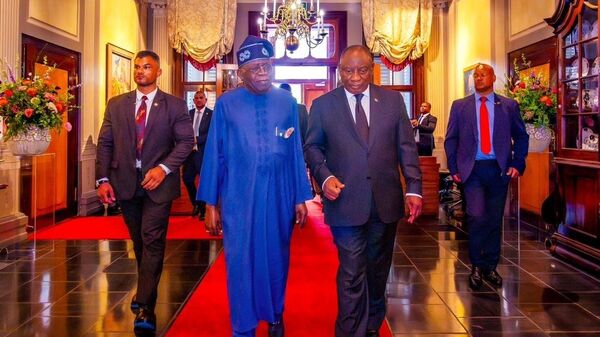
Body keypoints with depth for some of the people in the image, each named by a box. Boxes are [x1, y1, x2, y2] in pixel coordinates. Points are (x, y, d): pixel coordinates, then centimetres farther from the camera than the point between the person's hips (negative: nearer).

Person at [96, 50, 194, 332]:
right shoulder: (116, 104, 8)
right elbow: (105, 144, 5)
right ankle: (145, 289, 34)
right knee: (138, 241, 16)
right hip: (125, 182, 4)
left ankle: (145, 307, -8)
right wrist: (103, 179, -6)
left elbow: (186, 141, -5)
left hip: (158, 183, -3)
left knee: (152, 242, -9)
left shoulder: (175, 105, 0)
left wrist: (164, 167, -19)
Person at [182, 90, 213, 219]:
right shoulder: (189, 113, 10)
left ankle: (203, 209, 19)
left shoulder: (211, 114, -5)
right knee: (187, 179, 6)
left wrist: (197, 140, -19)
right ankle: (196, 204, 30)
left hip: (204, 152, -4)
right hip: (190, 151, 4)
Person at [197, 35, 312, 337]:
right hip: (238, 196, -1)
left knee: (276, 258, 15)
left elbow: (296, 152, 4)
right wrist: (210, 204, -1)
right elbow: (214, 154, -1)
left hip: (279, 195, 2)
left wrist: (300, 198, 4)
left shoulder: (287, 102, 2)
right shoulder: (226, 104, -2)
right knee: (241, 261, 7)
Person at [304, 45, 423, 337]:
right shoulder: (323, 105, 2)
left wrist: (414, 188, -2)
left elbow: (406, 147, 5)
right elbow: (312, 148, 6)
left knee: (378, 270, 17)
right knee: (351, 273, -3)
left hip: (386, 201, 3)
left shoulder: (393, 100, 5)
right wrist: (325, 176, -12)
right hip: (346, 201, -2)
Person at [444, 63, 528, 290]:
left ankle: (490, 267, 22)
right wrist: (454, 168, -1)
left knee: (495, 220, 8)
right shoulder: (460, 106, 7)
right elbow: (451, 139, 7)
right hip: (472, 169, -1)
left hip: (499, 169, 1)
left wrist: (517, 164, -1)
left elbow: (521, 137, 11)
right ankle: (476, 267, 6)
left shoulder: (509, 106, 7)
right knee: (476, 216, -12)